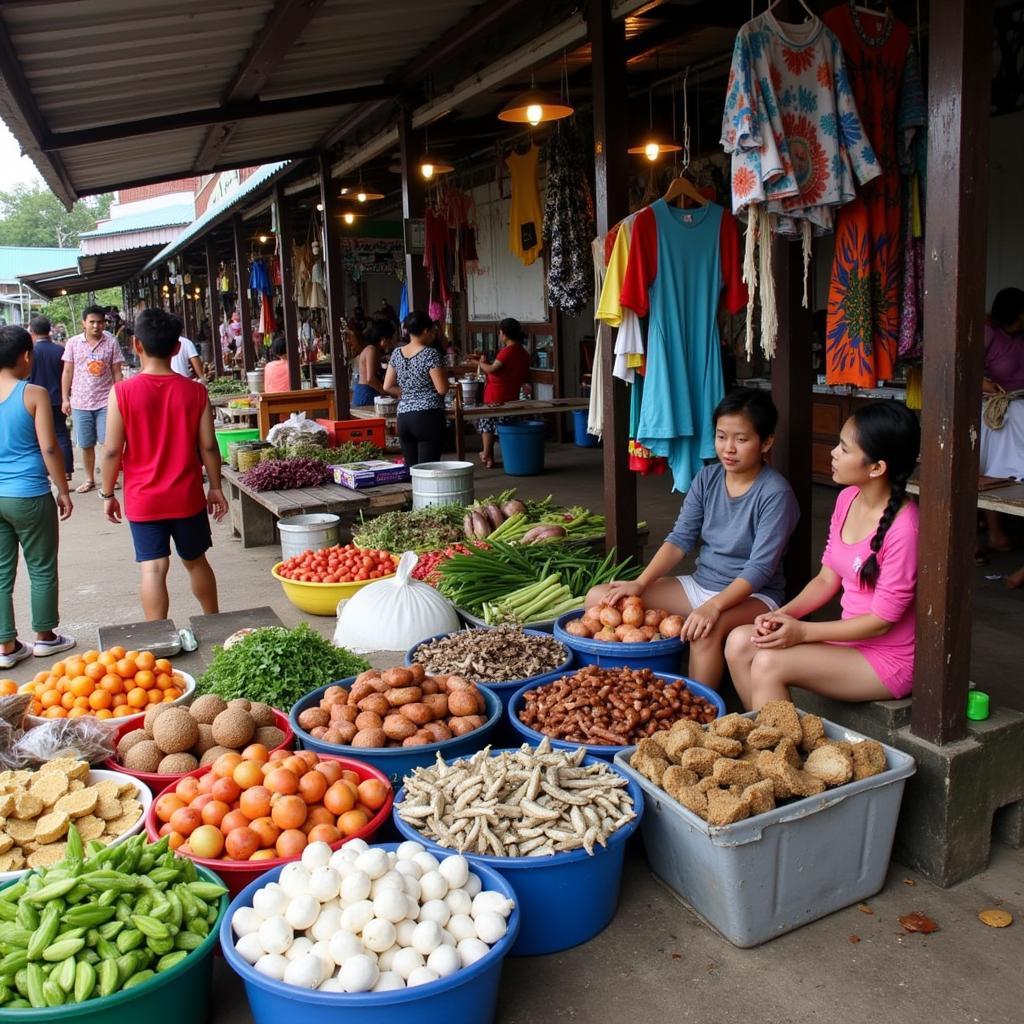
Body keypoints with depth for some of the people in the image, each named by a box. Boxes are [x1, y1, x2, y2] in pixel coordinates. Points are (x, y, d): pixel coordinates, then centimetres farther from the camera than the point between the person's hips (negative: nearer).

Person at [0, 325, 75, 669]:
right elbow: (49, 449, -12)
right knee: (42, 569, 11)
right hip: (29, 496, -5)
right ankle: (45, 637, 23)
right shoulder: (35, 394, -11)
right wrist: (63, 491, -2)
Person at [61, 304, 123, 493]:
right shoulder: (73, 343, 2)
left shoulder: (111, 342, -2)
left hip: (105, 401, -2)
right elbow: (67, 372, 5)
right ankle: (89, 479, 23)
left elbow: (117, 373, 1)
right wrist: (65, 399, 1)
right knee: (86, 445, 10)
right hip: (80, 402, 2)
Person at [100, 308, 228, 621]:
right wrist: (215, 487, 9)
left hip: (143, 499, -2)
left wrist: (108, 494, 4)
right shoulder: (195, 391, -6)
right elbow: (208, 446, -3)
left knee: (153, 568, 2)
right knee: (196, 561, 17)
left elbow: (112, 450, -8)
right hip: (187, 497, 2)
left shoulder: (123, 392, -11)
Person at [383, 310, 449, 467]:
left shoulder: (397, 353, 9)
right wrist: (444, 372, 8)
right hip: (428, 417, -6)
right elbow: (442, 389, -11)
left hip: (403, 418, 6)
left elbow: (387, 387, 12)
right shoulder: (430, 354, -9)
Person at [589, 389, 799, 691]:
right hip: (700, 584, 6)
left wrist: (713, 606, -35)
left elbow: (760, 567, -22)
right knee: (600, 598, -7)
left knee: (707, 630, -42)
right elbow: (680, 538, -1)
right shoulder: (707, 479, 2)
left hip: (754, 595, -6)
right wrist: (639, 584, -15)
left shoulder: (776, 493, -15)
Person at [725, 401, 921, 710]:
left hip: (886, 660, -8)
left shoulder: (903, 528, -24)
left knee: (769, 663, -23)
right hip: (850, 638, 8)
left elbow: (881, 621, -19)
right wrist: (783, 614, -9)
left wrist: (802, 631, -18)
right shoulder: (847, 499, 1)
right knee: (739, 643, -6)